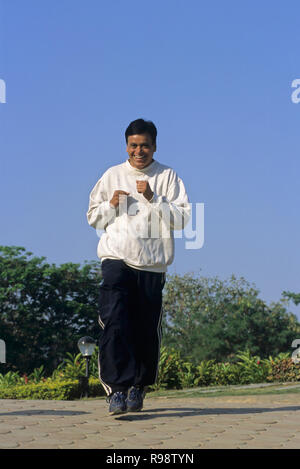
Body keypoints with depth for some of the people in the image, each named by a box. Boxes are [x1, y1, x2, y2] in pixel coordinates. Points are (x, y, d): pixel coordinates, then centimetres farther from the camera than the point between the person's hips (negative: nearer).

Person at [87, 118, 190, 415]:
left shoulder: (168, 177, 7)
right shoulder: (112, 176, 13)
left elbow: (182, 219, 0)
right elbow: (93, 217, 18)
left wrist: (153, 199, -11)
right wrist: (111, 204, -2)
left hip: (152, 264, 0)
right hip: (117, 259, 0)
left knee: (147, 329, 2)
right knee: (113, 322, -16)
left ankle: (138, 386, 20)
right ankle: (118, 387, -17)